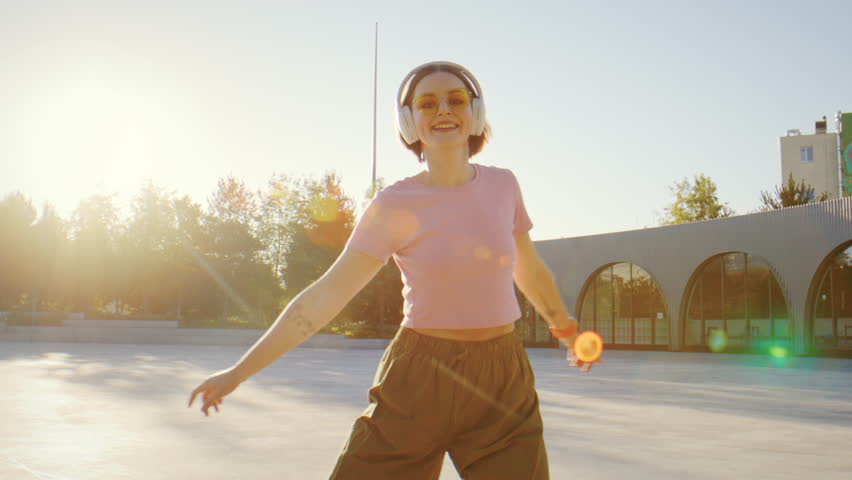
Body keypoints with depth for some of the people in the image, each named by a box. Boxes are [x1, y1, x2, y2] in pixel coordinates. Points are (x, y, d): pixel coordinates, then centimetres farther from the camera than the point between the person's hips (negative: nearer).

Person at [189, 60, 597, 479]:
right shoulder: (395, 205, -8)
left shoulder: (502, 185, 2)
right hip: (416, 381, -2)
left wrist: (566, 328, 32)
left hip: (503, 384, 3)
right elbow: (326, 295, -9)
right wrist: (239, 371, -10)